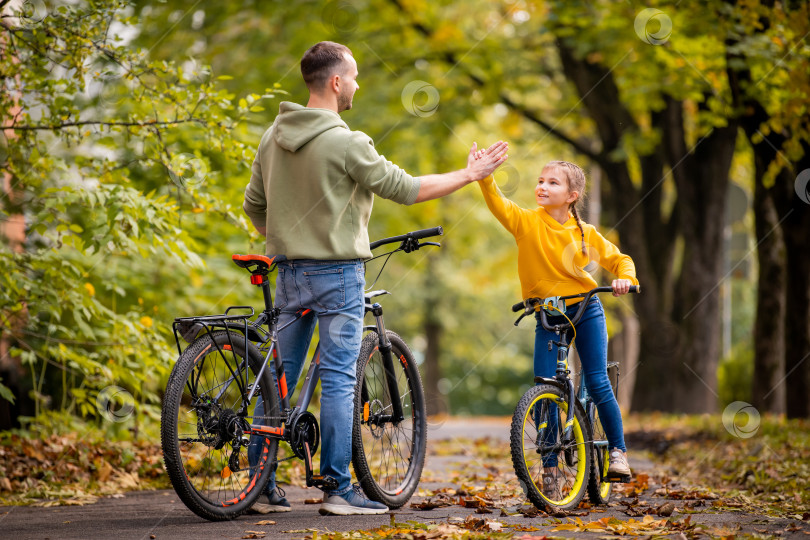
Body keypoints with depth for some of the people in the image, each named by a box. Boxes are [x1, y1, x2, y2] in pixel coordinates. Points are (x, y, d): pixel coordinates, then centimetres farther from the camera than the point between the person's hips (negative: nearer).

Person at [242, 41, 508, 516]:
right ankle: (339, 489, -3)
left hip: (290, 273, 7)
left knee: (280, 375, 9)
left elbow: (254, 205, 13)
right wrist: (470, 174, -1)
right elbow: (405, 189, -10)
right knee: (338, 378, -4)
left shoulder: (274, 137, 7)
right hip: (337, 271, -7)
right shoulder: (345, 143, -15)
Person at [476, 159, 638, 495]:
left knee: (597, 383, -7)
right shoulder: (527, 221, -5)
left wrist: (624, 278, -16)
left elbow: (619, 259, 6)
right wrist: (484, 177, -40)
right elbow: (498, 204, -23)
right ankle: (550, 465, 5)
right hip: (546, 316, 0)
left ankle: (618, 450, 11)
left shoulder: (585, 233, -2)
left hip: (585, 310, 0)